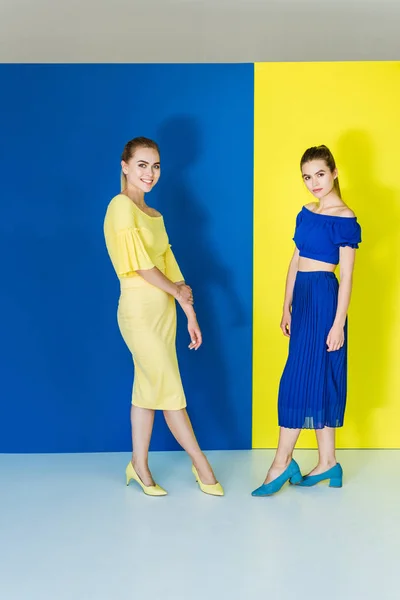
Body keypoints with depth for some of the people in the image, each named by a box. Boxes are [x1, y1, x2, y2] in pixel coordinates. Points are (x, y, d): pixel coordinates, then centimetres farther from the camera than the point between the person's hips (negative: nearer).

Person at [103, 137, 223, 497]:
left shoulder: (153, 215, 14)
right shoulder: (121, 206, -11)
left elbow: (168, 265, 11)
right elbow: (141, 265, -15)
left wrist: (190, 315, 8)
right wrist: (178, 291, -2)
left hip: (164, 311, 8)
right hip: (140, 311, -8)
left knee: (149, 388, 13)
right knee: (170, 391, 0)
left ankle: (140, 466, 24)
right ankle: (201, 465, 12)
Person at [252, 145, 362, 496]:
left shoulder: (345, 218, -9)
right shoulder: (306, 213, 13)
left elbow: (346, 276, -12)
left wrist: (338, 323, -15)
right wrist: (287, 307, 14)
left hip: (324, 299, -8)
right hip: (302, 297, 8)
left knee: (299, 380, -5)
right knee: (317, 381, 10)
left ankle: (282, 463, 6)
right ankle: (328, 463, 19)